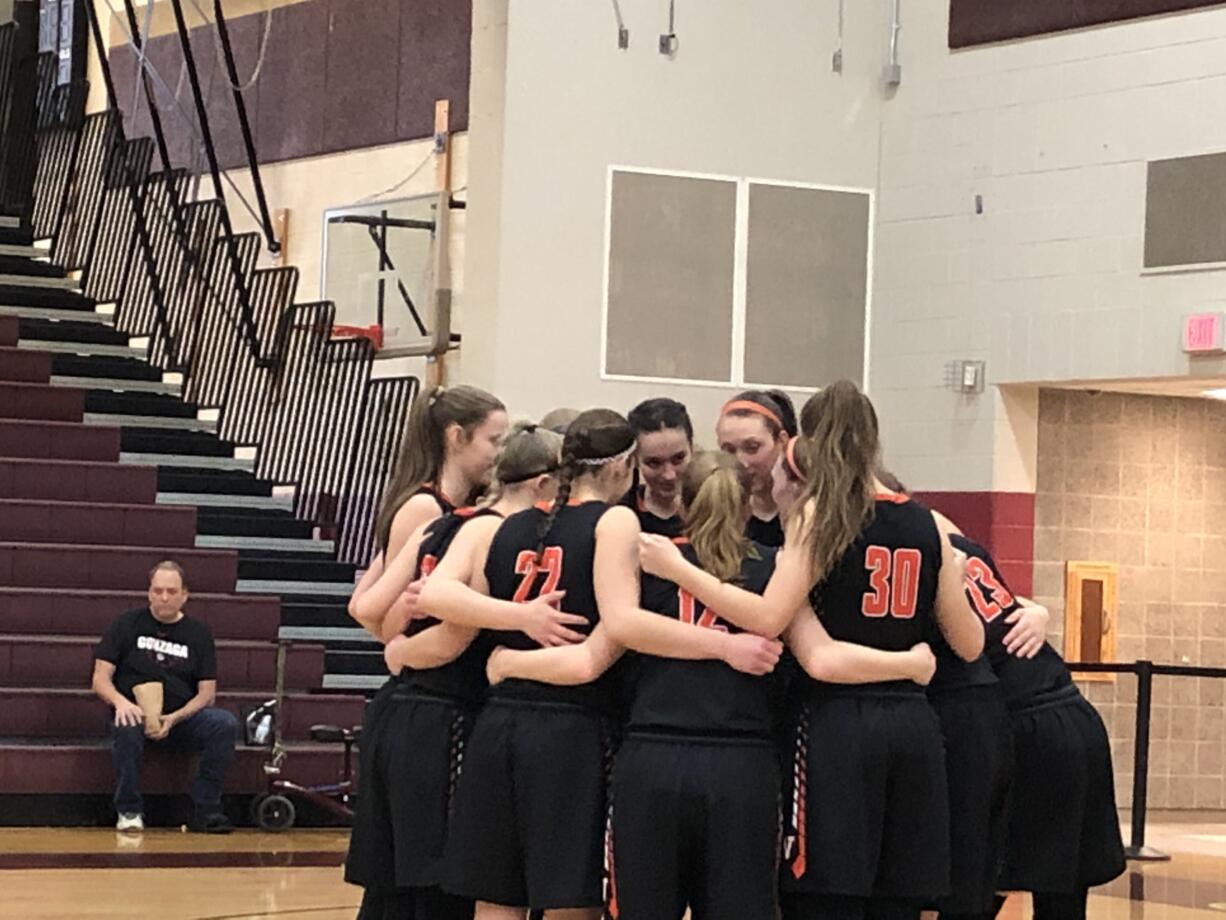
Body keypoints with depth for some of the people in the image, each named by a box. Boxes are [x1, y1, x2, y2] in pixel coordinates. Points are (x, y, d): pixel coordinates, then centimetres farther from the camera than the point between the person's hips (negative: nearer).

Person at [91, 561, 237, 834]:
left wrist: (173, 719, -14)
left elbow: (206, 694, 6)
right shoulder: (127, 625, 7)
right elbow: (100, 679, 2)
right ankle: (128, 812, -22)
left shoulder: (198, 634, 11)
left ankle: (205, 810, -21)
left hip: (182, 718, 2)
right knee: (127, 728, -38)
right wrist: (120, 701, -22)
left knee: (225, 723, -27)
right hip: (136, 715, -2)